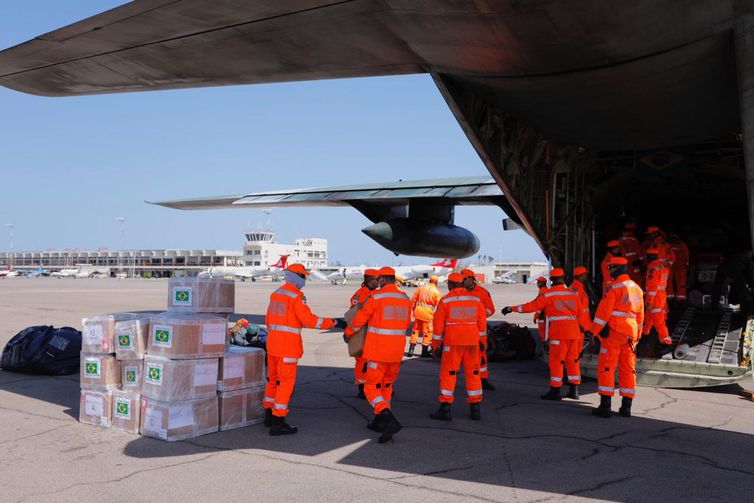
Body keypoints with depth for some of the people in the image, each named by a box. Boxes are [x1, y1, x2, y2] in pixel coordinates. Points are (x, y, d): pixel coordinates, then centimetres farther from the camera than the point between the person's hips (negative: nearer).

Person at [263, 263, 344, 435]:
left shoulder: (276, 294, 13)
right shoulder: (296, 296, -15)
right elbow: (309, 320, -21)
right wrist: (334, 322, -16)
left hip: (273, 341, 9)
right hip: (288, 344, -9)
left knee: (273, 378, 19)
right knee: (286, 382, -4)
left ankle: (269, 415, 29)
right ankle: (277, 422, -3)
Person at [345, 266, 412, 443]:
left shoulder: (376, 297, -11)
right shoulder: (405, 299, 5)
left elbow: (359, 319, -3)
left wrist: (348, 332, 16)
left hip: (377, 351, -6)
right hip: (396, 350, 6)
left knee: (372, 387, 1)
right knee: (386, 385, 22)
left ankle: (390, 420, -19)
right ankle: (379, 421, 27)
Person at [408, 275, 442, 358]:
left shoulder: (421, 288, 7)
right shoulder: (437, 292, -5)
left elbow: (413, 299, 9)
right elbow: (438, 306, -8)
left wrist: (414, 309, 19)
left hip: (418, 311, 4)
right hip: (428, 313, -4)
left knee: (415, 330, 13)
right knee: (427, 332, 6)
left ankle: (411, 350, 13)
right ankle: (424, 351, 9)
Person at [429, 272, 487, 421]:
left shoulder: (445, 301, -5)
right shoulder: (475, 300, 4)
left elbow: (438, 323, -4)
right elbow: (482, 321, 8)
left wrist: (435, 344, 3)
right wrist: (481, 340, 19)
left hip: (452, 343, -3)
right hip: (472, 342, 3)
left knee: (448, 374, 3)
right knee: (473, 374, 11)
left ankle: (445, 408, 0)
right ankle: (475, 408, 13)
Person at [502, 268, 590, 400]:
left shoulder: (548, 294, -4)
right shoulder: (574, 293, 10)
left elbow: (531, 306, -6)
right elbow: (582, 311, 11)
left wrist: (512, 308, 0)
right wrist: (586, 327, 20)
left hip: (559, 332, -5)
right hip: (574, 331, 5)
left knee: (556, 361, 1)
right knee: (572, 360, 14)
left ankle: (555, 391, 2)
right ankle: (574, 390, 17)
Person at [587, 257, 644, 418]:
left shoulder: (613, 287, -10)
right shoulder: (637, 288, 15)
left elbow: (604, 311, -15)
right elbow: (640, 315, 19)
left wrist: (593, 331, -11)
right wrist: (637, 336, 26)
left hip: (613, 332, -7)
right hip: (630, 334, 7)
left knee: (606, 368, -4)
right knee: (628, 369, 10)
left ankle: (605, 406, -7)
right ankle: (626, 407, 12)